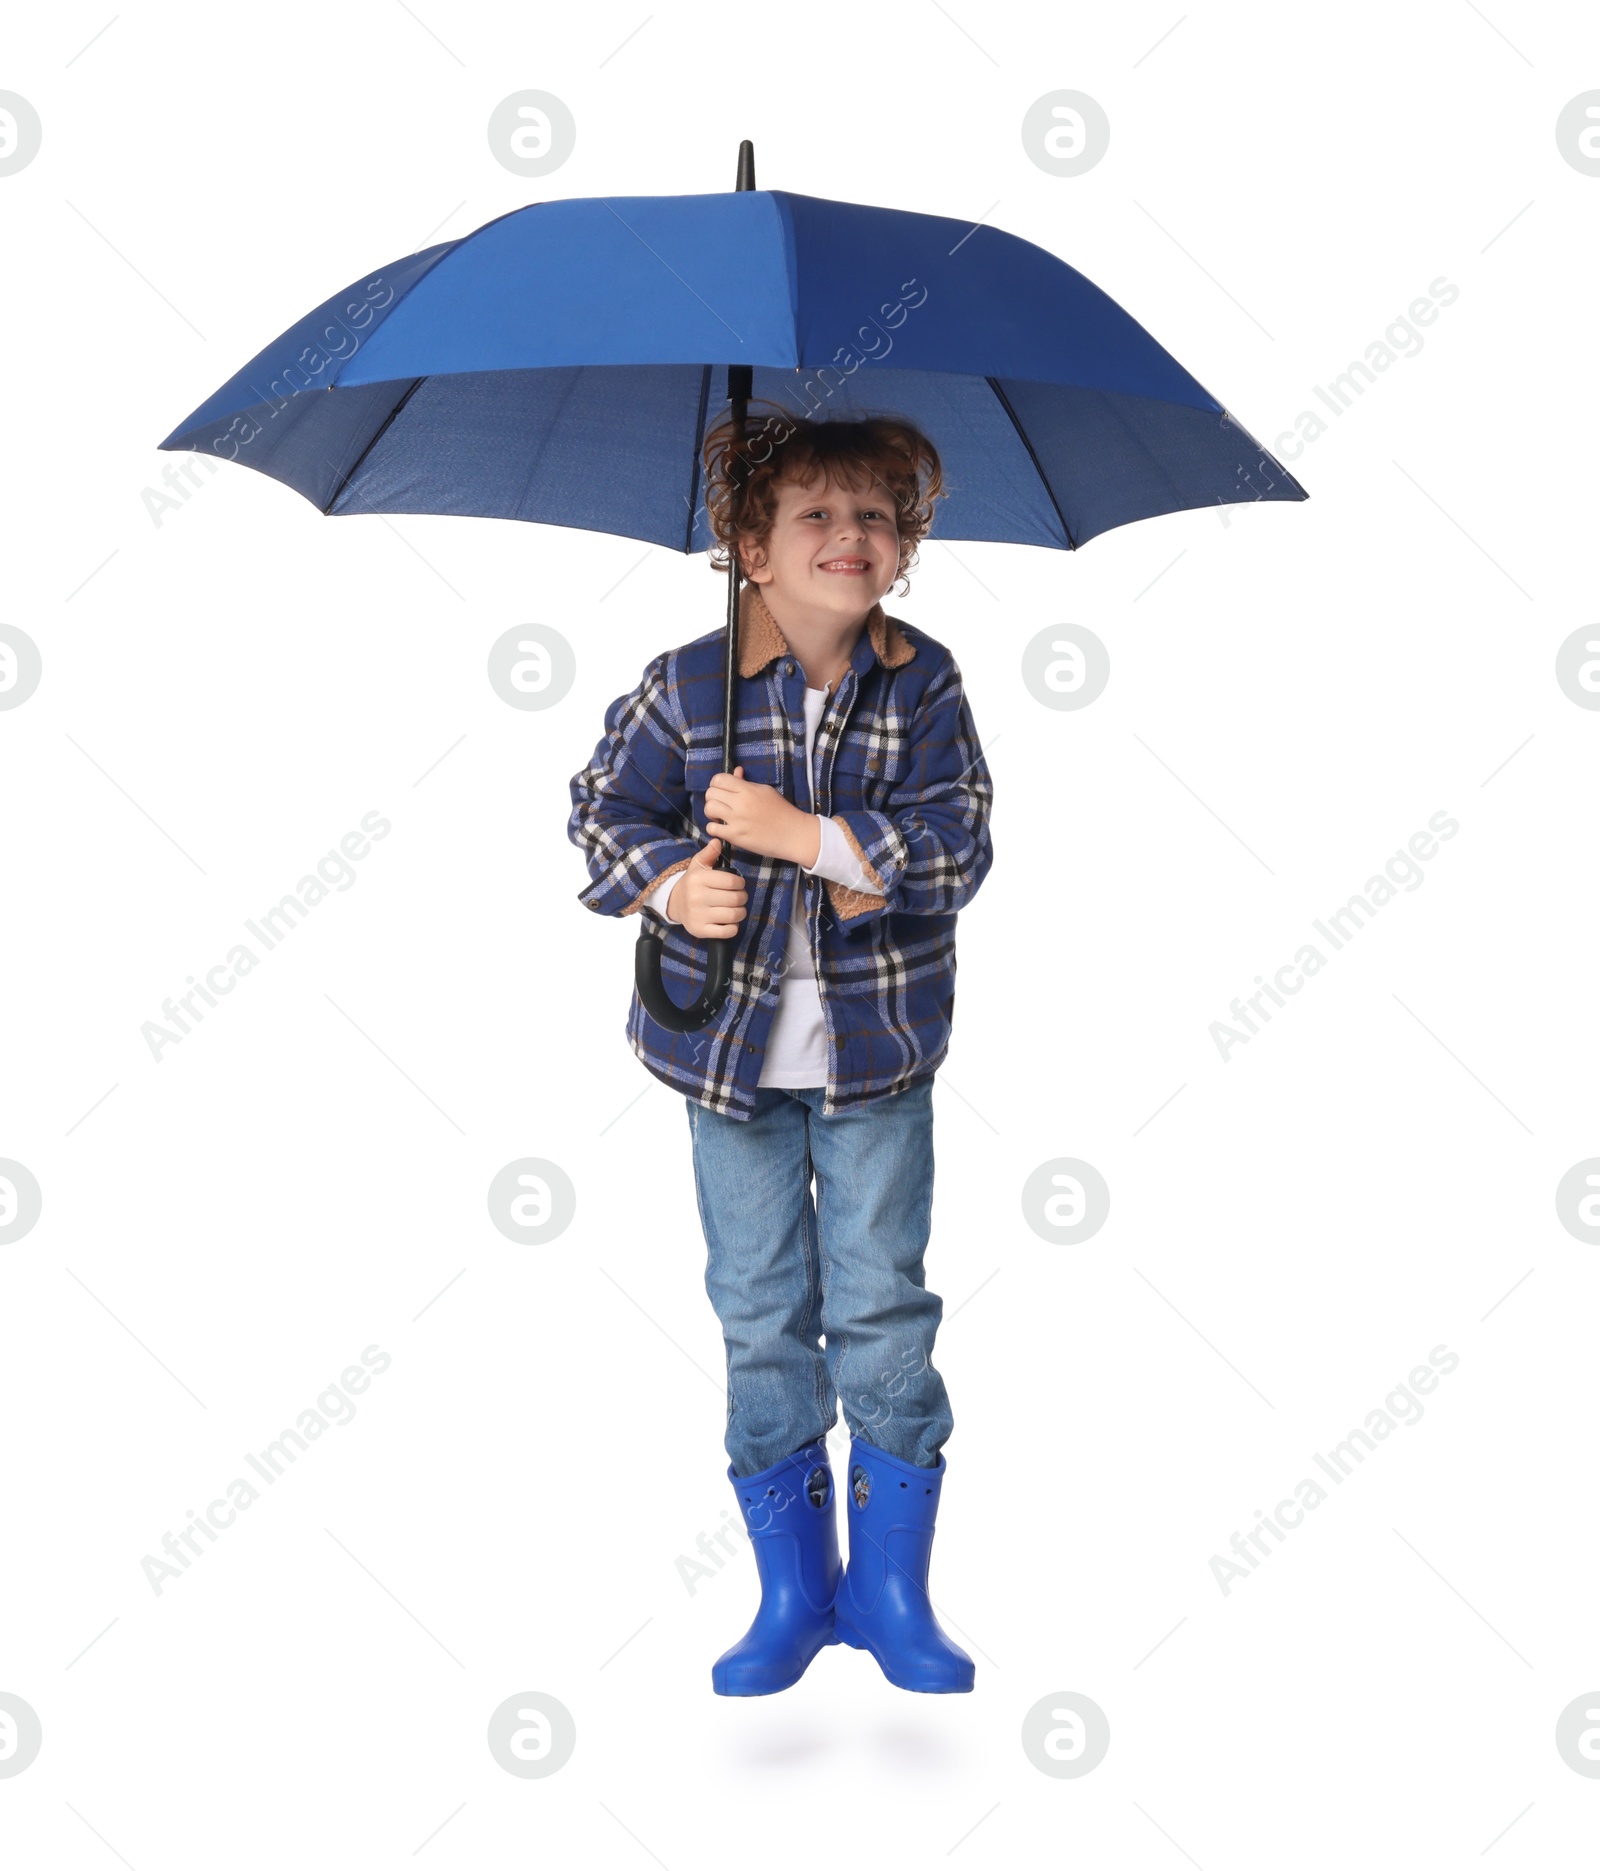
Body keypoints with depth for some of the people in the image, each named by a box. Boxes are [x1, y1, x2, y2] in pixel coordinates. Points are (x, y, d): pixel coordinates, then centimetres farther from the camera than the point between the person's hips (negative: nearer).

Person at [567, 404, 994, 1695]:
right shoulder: (684, 687, -6)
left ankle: (891, 1589, 21)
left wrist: (807, 838, -25)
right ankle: (793, 1591, 25)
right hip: (731, 1044, 1)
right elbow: (606, 809, 0)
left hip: (878, 1049, 0)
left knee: (883, 1310, 4)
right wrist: (671, 884, -20)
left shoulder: (924, 685, -6)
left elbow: (958, 848, -14)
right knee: (761, 1318, 9)